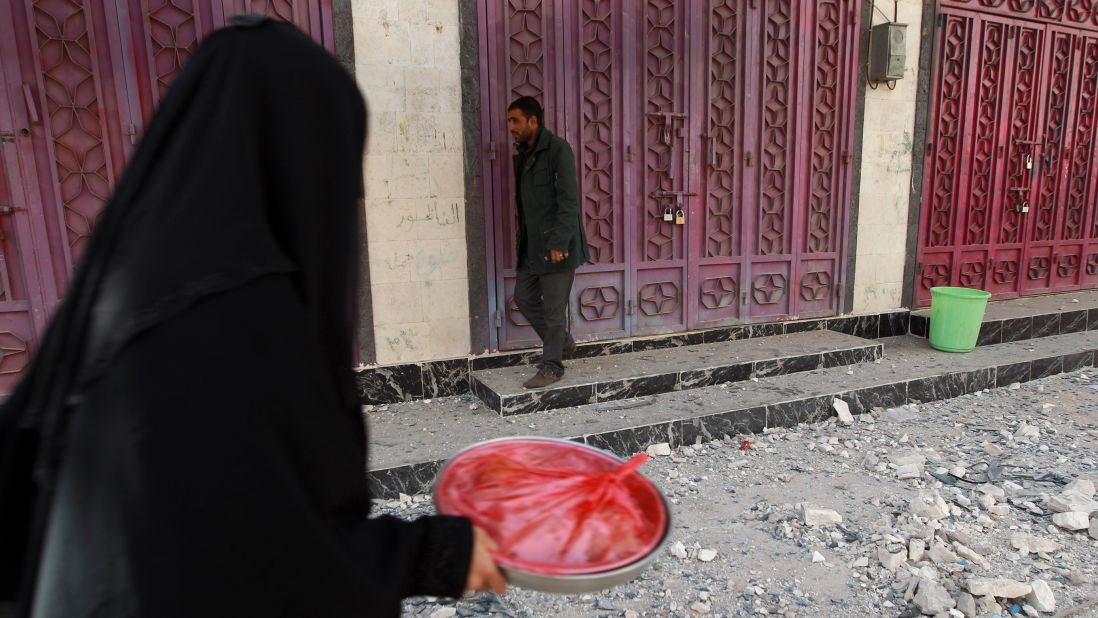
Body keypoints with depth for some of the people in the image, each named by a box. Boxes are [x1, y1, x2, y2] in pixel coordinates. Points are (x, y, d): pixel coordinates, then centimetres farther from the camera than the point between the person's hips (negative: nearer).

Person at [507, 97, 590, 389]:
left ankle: (552, 366, 13)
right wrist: (522, 240, 15)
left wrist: (559, 242, -22)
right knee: (524, 297, 11)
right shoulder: (523, 154, 13)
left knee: (553, 307, -1)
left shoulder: (558, 149, -12)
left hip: (556, 244, -8)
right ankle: (563, 342, 29)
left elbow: (569, 199, -18)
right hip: (531, 244, 9)